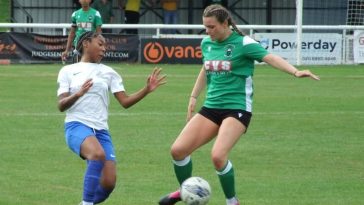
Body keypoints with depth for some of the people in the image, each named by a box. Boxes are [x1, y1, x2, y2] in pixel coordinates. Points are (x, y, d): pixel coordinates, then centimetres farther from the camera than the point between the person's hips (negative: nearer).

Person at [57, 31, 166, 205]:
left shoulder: (108, 73, 18)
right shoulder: (68, 71, 10)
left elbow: (125, 101, 10)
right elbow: (61, 105, 1)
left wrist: (147, 89, -5)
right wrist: (78, 94, -18)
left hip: (101, 130, 4)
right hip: (77, 125, -4)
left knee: (109, 183, -11)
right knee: (98, 154, -37)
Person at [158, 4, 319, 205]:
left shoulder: (243, 43, -12)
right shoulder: (206, 43, 7)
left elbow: (270, 58, -24)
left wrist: (295, 71, -39)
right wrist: (193, 97, 27)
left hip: (237, 108, -6)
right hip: (211, 107, 6)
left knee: (218, 156, -26)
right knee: (178, 150, -5)